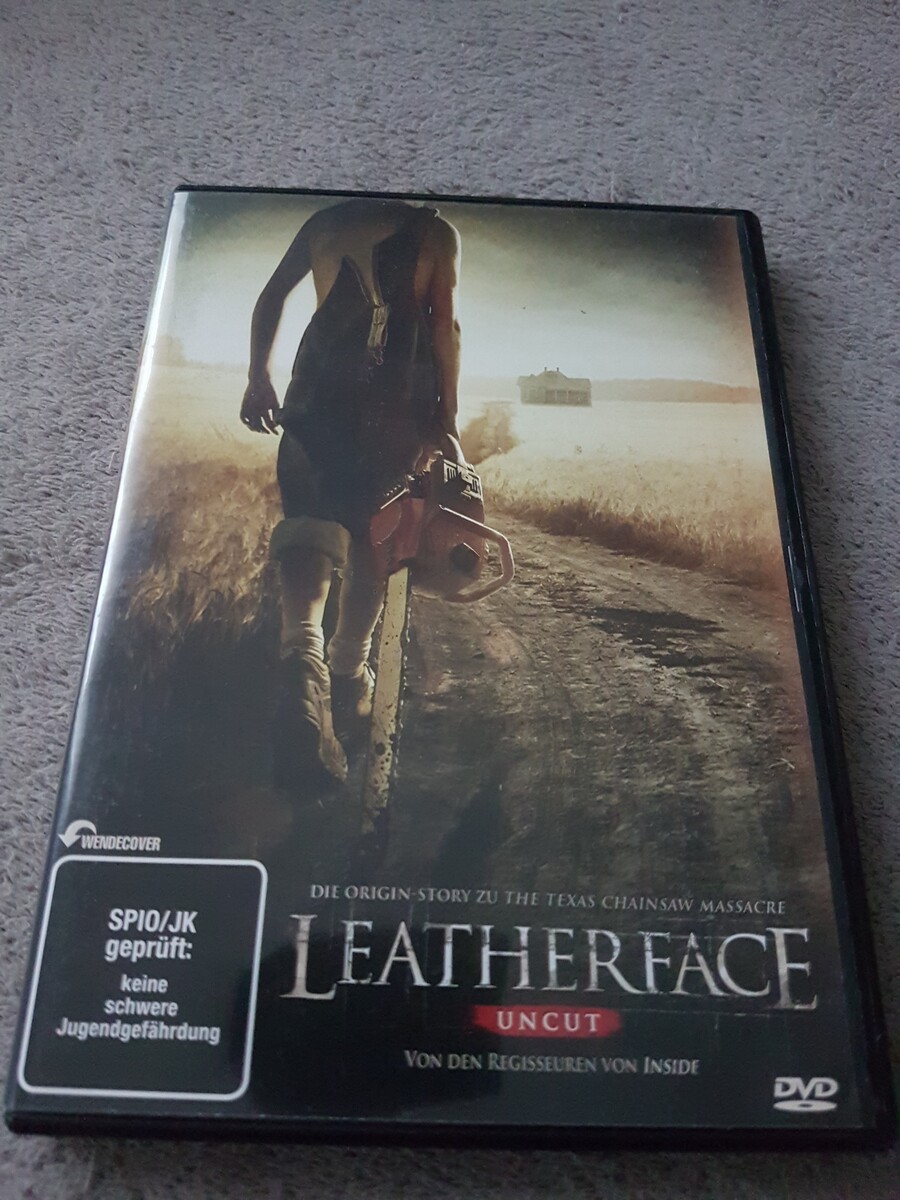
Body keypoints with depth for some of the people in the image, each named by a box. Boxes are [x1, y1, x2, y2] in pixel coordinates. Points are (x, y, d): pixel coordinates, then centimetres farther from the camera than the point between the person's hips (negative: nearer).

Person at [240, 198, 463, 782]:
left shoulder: (327, 220, 18)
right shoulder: (435, 232, 10)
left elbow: (272, 296, 12)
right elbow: (445, 324, -1)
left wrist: (260, 377, 13)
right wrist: (447, 417, 0)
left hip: (319, 389, 1)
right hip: (402, 400, -1)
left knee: (310, 516, -7)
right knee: (376, 534, 10)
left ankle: (303, 653, -35)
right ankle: (349, 674, 15)